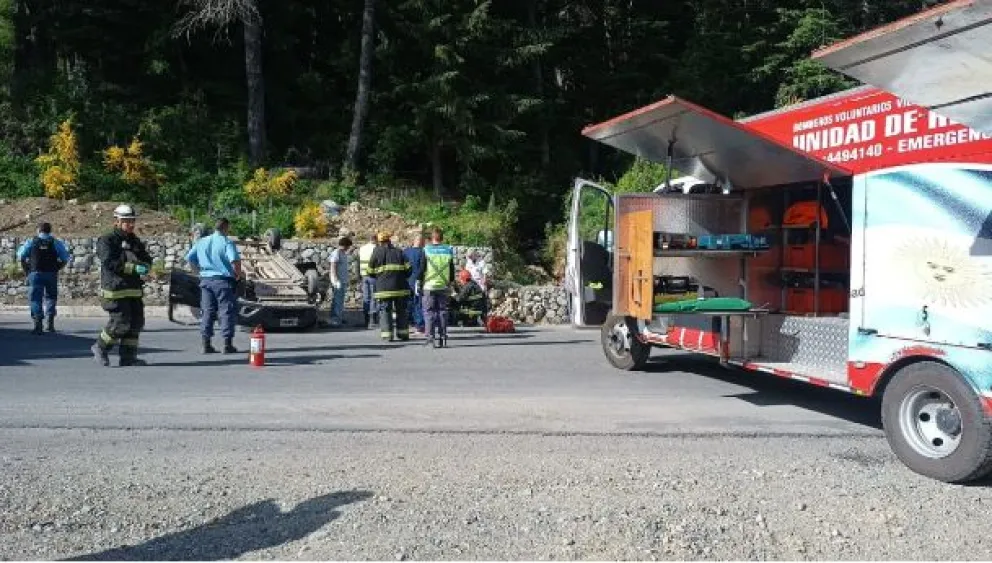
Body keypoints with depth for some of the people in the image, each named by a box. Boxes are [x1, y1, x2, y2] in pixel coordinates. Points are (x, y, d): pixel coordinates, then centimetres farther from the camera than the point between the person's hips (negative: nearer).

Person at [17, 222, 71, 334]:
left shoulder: (31, 242, 4)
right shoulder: (56, 243, 4)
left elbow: (21, 256, 1)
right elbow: (65, 259, 0)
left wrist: (27, 270, 10)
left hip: (36, 274, -1)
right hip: (51, 274, 1)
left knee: (36, 299, 2)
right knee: (50, 297, 15)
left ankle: (38, 324, -9)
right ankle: (50, 323, 11)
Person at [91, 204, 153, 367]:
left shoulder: (135, 241, 17)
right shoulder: (106, 241, -5)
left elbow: (147, 260, 15)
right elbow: (110, 262, -18)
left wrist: (144, 268, -9)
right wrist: (133, 268, -23)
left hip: (134, 290, 7)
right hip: (115, 290, -7)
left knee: (136, 322, 3)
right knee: (121, 323, -9)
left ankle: (128, 357, 10)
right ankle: (100, 348, 14)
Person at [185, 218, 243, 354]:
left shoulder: (201, 242, 10)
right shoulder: (227, 242, -9)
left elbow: (189, 258, 12)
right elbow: (235, 260, -21)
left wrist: (198, 272, 18)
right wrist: (239, 274, -5)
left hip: (206, 280, 5)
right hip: (223, 281, -5)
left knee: (207, 312, 10)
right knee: (227, 312, 1)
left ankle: (206, 344, 10)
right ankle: (227, 344, 2)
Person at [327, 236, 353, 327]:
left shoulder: (344, 253, 17)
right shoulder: (336, 253, -12)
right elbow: (333, 268, -17)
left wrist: (346, 281, 23)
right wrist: (336, 281, -22)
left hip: (343, 281, 9)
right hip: (338, 282, -9)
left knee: (341, 300, 11)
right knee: (337, 300, -10)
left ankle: (340, 318, 16)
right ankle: (334, 320, -11)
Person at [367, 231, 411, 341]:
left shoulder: (376, 253, 1)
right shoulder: (399, 252, 7)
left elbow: (371, 272, 4)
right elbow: (408, 268, 1)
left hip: (383, 287, -2)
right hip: (400, 287, 2)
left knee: (385, 311, 3)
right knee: (401, 310, 11)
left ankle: (387, 334, -4)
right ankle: (403, 333, 13)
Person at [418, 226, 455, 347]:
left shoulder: (426, 250, -5)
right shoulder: (449, 250, 5)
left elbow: (421, 269, -3)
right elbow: (452, 270, 10)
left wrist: (419, 284, 4)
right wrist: (450, 283, 20)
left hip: (429, 286, -3)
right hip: (444, 287, 3)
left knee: (429, 311, 2)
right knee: (442, 311, 10)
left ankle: (430, 337, -3)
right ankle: (443, 336, 9)